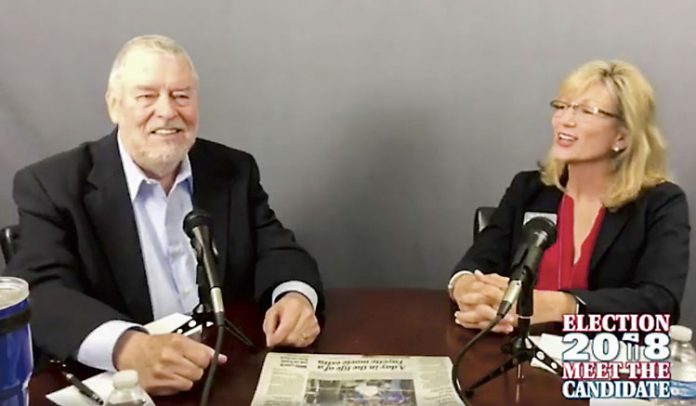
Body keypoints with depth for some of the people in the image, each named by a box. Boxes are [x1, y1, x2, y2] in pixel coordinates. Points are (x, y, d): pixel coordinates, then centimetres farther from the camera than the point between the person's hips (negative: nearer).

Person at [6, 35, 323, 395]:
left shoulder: (234, 171, 6)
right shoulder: (52, 185, -6)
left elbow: (276, 250, 5)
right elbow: (40, 295, -17)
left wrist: (295, 295, -19)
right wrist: (126, 347, -36)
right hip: (119, 386, -4)